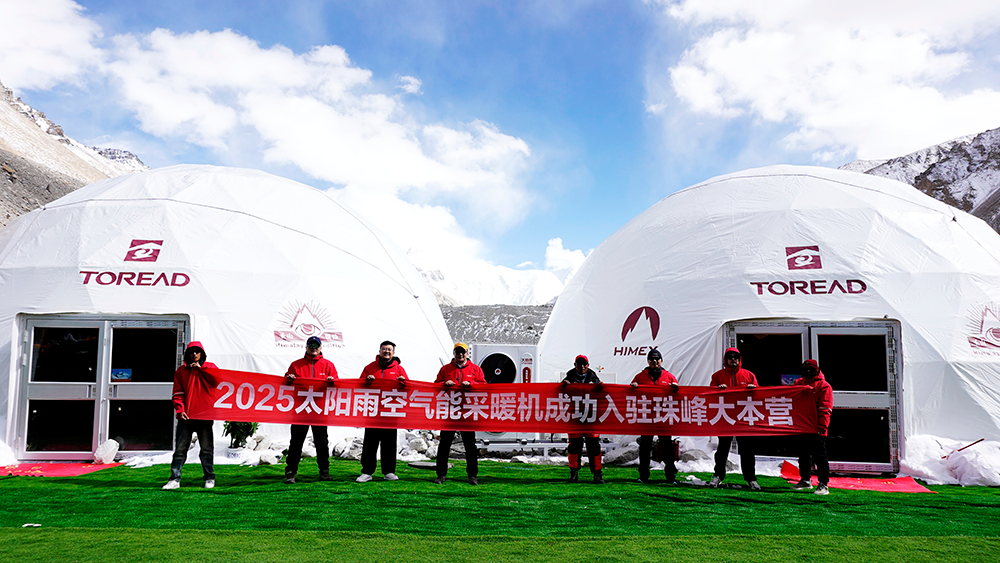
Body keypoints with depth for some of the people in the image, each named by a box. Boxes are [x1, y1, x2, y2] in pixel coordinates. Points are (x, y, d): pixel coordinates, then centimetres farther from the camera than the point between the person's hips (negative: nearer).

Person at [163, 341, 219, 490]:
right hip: (186, 416, 1)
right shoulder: (181, 371, 12)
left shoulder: (210, 367, 10)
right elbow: (178, 393, 9)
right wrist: (180, 409, -4)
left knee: (207, 448, 3)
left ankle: (210, 478, 13)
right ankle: (175, 479, 5)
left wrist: (201, 369, -6)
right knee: (180, 448, 1)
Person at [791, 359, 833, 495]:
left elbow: (825, 409, -12)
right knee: (804, 454, 15)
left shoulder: (824, 386, -6)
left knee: (820, 456, -4)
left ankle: (824, 484, 0)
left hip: (817, 428, -7)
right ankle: (805, 480, 28)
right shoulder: (799, 383, 13)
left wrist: (822, 426, -19)